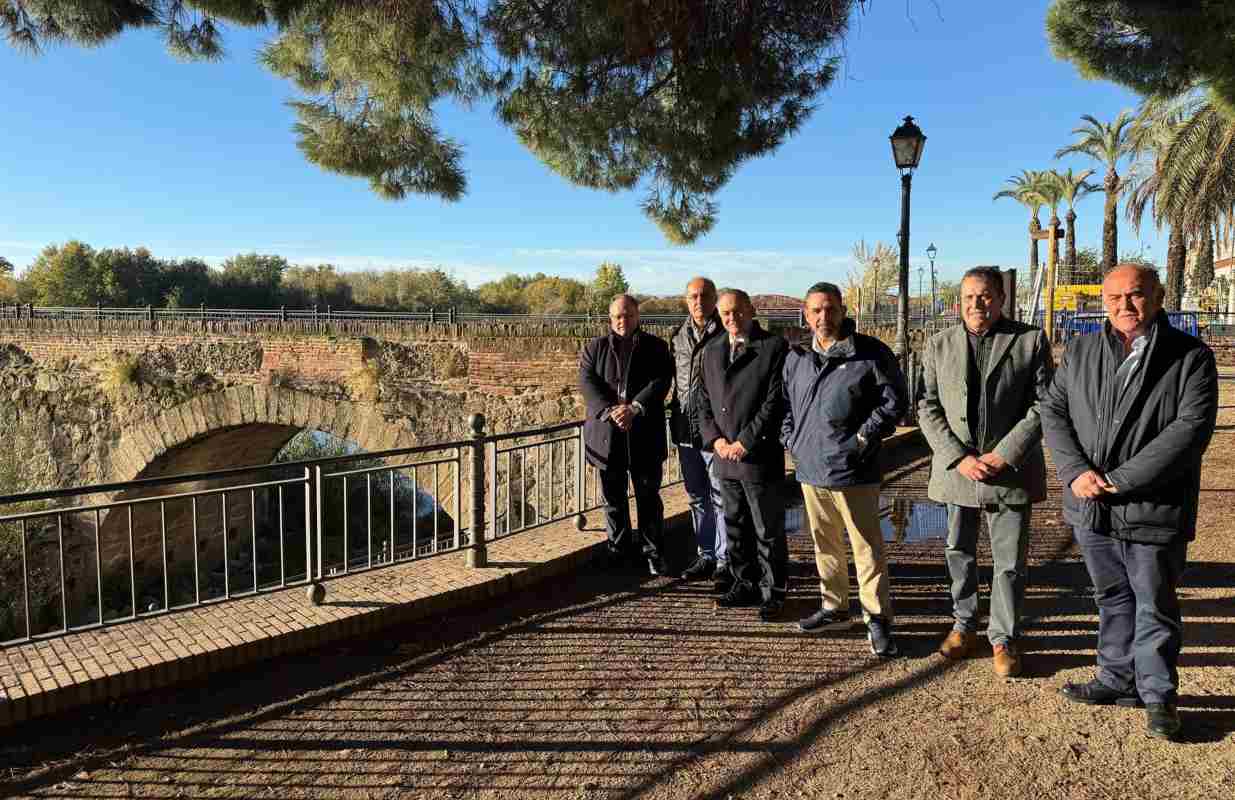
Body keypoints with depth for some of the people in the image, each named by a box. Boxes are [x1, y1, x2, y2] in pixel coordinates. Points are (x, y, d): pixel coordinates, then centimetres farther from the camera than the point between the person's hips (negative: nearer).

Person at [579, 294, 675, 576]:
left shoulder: (656, 347, 7)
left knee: (648, 496, 5)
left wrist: (634, 408, -21)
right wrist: (609, 411, -20)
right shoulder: (594, 348, 9)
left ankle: (653, 552, 15)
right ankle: (619, 550, 22)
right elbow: (587, 382, -4)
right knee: (613, 497, 9)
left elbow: (660, 382, -6)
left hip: (645, 435, -1)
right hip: (607, 435, 1)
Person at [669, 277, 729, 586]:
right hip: (685, 430, 6)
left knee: (721, 497, 1)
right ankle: (705, 555, 27)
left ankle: (724, 560, 12)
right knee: (697, 497, 15)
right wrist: (675, 414, 13)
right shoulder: (678, 336, 10)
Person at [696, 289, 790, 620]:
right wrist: (716, 439, -2)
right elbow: (703, 400, 13)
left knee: (768, 532, 4)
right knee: (735, 529, 16)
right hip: (724, 456, 6)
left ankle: (772, 593, 18)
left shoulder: (774, 347, -6)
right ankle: (744, 585, 30)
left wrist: (745, 443, -14)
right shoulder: (713, 351, 13)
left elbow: (775, 401, -13)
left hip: (760, 457, -6)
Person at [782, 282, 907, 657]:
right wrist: (791, 439, 10)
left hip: (853, 470, -5)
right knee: (825, 544, 17)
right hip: (810, 469, 6)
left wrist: (863, 437, -10)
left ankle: (877, 618, 11)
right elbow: (785, 403, 22)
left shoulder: (871, 353, -7)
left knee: (867, 547, -1)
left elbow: (895, 401, -5)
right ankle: (834, 607, 31)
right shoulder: (796, 358, 10)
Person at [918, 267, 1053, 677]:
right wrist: (959, 458, -12)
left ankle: (1003, 638, 22)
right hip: (956, 469, 2)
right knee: (958, 552, 15)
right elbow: (928, 409, 0)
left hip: (1010, 469, -2)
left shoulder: (1031, 341, -2)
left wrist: (1003, 455, -14)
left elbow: (1042, 405, -5)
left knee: (1010, 562, 4)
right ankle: (965, 624, 34)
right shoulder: (938, 345, 4)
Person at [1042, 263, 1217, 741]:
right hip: (1091, 506, 4)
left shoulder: (1190, 357, -7)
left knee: (1155, 606, 9)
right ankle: (1117, 680, 35)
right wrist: (1076, 471, -12)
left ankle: (1158, 695, 26)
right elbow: (1053, 413, 3)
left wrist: (1120, 479, -19)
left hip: (1152, 509, -4)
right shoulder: (1079, 353, 6)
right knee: (1112, 598, 19)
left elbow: (1192, 428, -16)